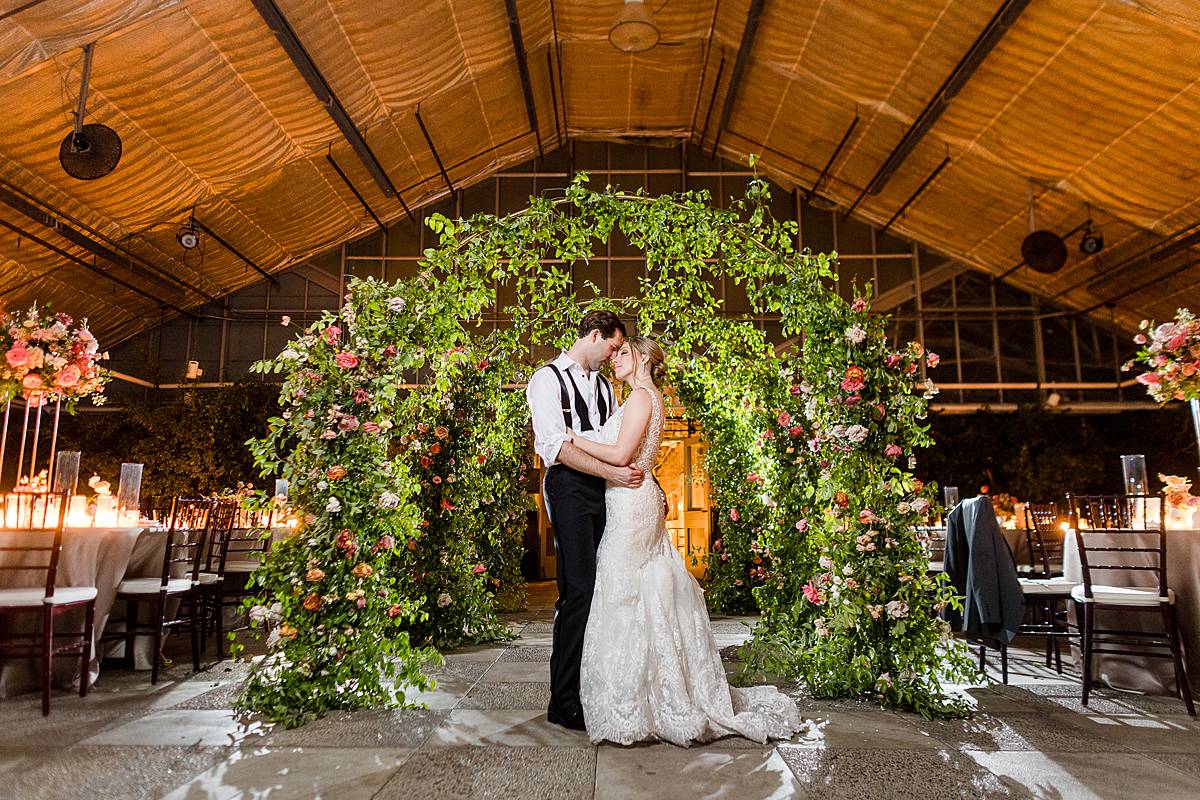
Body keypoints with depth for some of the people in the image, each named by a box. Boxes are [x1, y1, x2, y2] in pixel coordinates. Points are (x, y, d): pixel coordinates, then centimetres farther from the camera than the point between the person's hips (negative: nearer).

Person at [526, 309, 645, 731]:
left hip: (608, 488, 7)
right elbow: (556, 444, -11)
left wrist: (645, 481, 9)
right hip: (571, 487, -7)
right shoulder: (548, 379, 1)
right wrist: (611, 471, -17)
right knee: (578, 590, -9)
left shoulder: (604, 386, 23)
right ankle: (564, 701, 0)